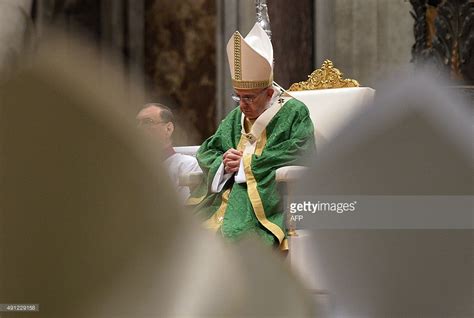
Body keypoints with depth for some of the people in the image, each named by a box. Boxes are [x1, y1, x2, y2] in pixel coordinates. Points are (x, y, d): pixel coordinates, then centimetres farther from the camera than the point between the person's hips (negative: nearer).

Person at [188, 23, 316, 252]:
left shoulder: (294, 113, 2)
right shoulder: (235, 118, 22)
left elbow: (300, 152, -11)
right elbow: (206, 151, 24)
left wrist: (247, 164, -7)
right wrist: (222, 163, -2)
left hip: (269, 197, -6)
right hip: (227, 192, 6)